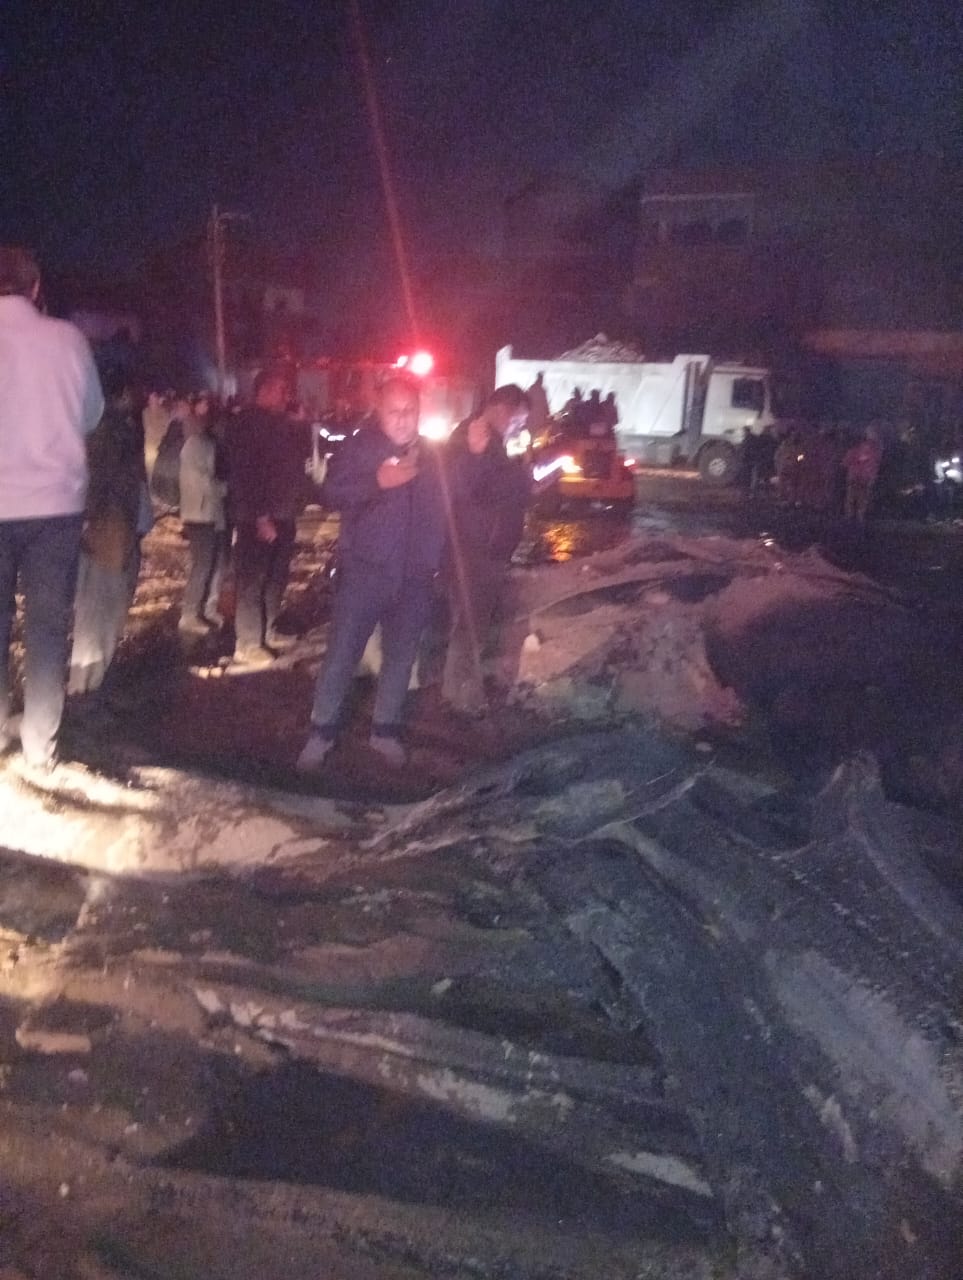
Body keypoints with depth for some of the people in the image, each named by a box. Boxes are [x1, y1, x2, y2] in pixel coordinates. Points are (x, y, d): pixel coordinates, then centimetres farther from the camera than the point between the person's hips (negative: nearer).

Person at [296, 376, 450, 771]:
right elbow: (331, 494, -13)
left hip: (413, 575, 4)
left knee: (401, 654, 11)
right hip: (364, 569, -4)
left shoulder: (429, 454, 9)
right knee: (342, 652, -2)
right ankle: (321, 731, 10)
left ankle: (385, 729, 24)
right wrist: (378, 481, -23)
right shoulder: (359, 446, -4)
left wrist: (435, 559, 10)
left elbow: (440, 511, 15)